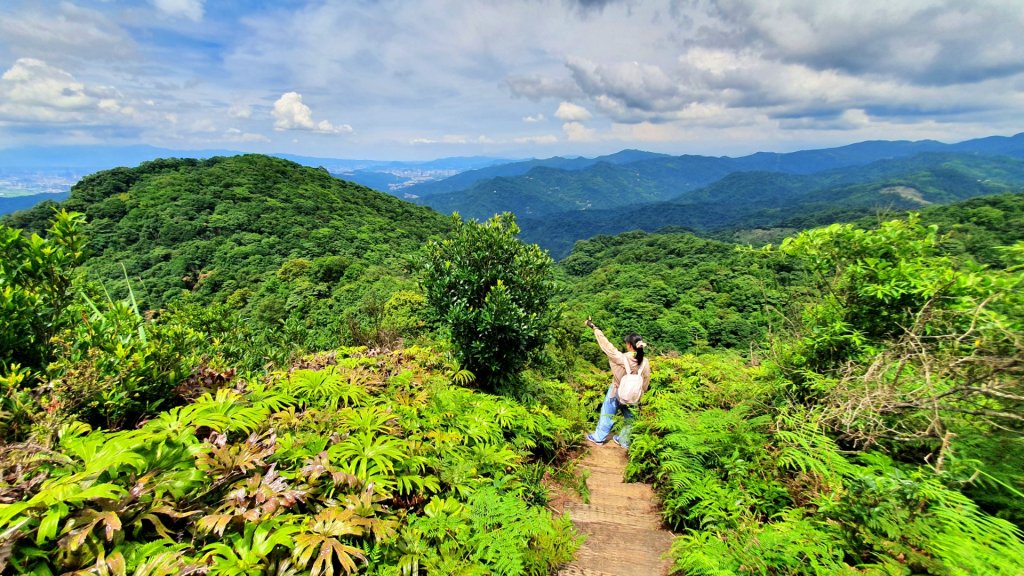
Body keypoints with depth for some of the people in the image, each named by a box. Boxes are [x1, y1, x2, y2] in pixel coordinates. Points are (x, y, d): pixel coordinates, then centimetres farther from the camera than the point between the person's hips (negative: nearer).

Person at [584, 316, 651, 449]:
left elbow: (606, 345, -24)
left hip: (616, 393, -3)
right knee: (629, 418, 20)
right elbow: (646, 382, -4)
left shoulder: (622, 358, -30)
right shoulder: (645, 363, -16)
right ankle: (624, 441, 34)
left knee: (607, 415, 17)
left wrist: (594, 328, -15)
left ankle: (599, 437, 33)